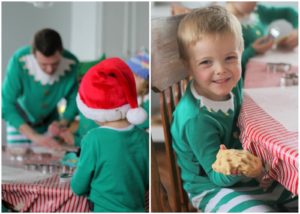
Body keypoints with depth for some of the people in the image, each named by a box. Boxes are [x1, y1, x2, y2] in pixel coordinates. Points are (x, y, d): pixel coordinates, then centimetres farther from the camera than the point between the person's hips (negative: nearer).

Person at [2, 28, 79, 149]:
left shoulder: (72, 64, -27)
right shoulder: (19, 61, -34)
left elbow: (74, 100, -9)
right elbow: (6, 105, -31)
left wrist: (62, 123, -27)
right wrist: (34, 136, -37)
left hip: (49, 123, 2)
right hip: (20, 121, -2)